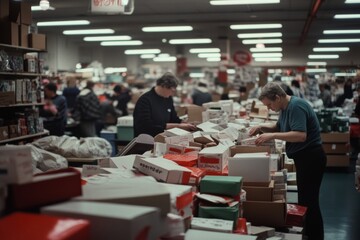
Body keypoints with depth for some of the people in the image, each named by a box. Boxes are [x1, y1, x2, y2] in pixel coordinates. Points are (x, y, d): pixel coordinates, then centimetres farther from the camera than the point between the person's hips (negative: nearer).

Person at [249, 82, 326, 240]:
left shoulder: (296, 106, -21)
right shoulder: (287, 107, 10)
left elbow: (301, 135, -31)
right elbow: (279, 127, 24)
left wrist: (272, 136, -29)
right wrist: (262, 128, 6)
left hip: (311, 157, -10)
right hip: (304, 157, 10)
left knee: (308, 201, -4)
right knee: (305, 199, 17)